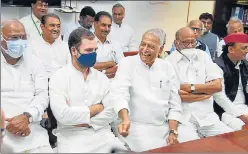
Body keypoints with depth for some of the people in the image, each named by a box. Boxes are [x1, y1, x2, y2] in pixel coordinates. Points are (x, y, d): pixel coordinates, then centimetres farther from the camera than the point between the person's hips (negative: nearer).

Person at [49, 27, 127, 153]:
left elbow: (111, 113, 2)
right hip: (72, 137, -3)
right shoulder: (59, 78, -4)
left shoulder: (102, 77, 9)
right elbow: (62, 115, -17)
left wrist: (85, 122, -11)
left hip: (103, 134, 3)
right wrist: (96, 108, -6)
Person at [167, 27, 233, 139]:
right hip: (182, 116, -4)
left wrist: (190, 88, -7)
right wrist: (206, 92, -1)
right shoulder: (169, 61, -3)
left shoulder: (203, 56, 11)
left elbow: (217, 85, 3)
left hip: (206, 115, 5)